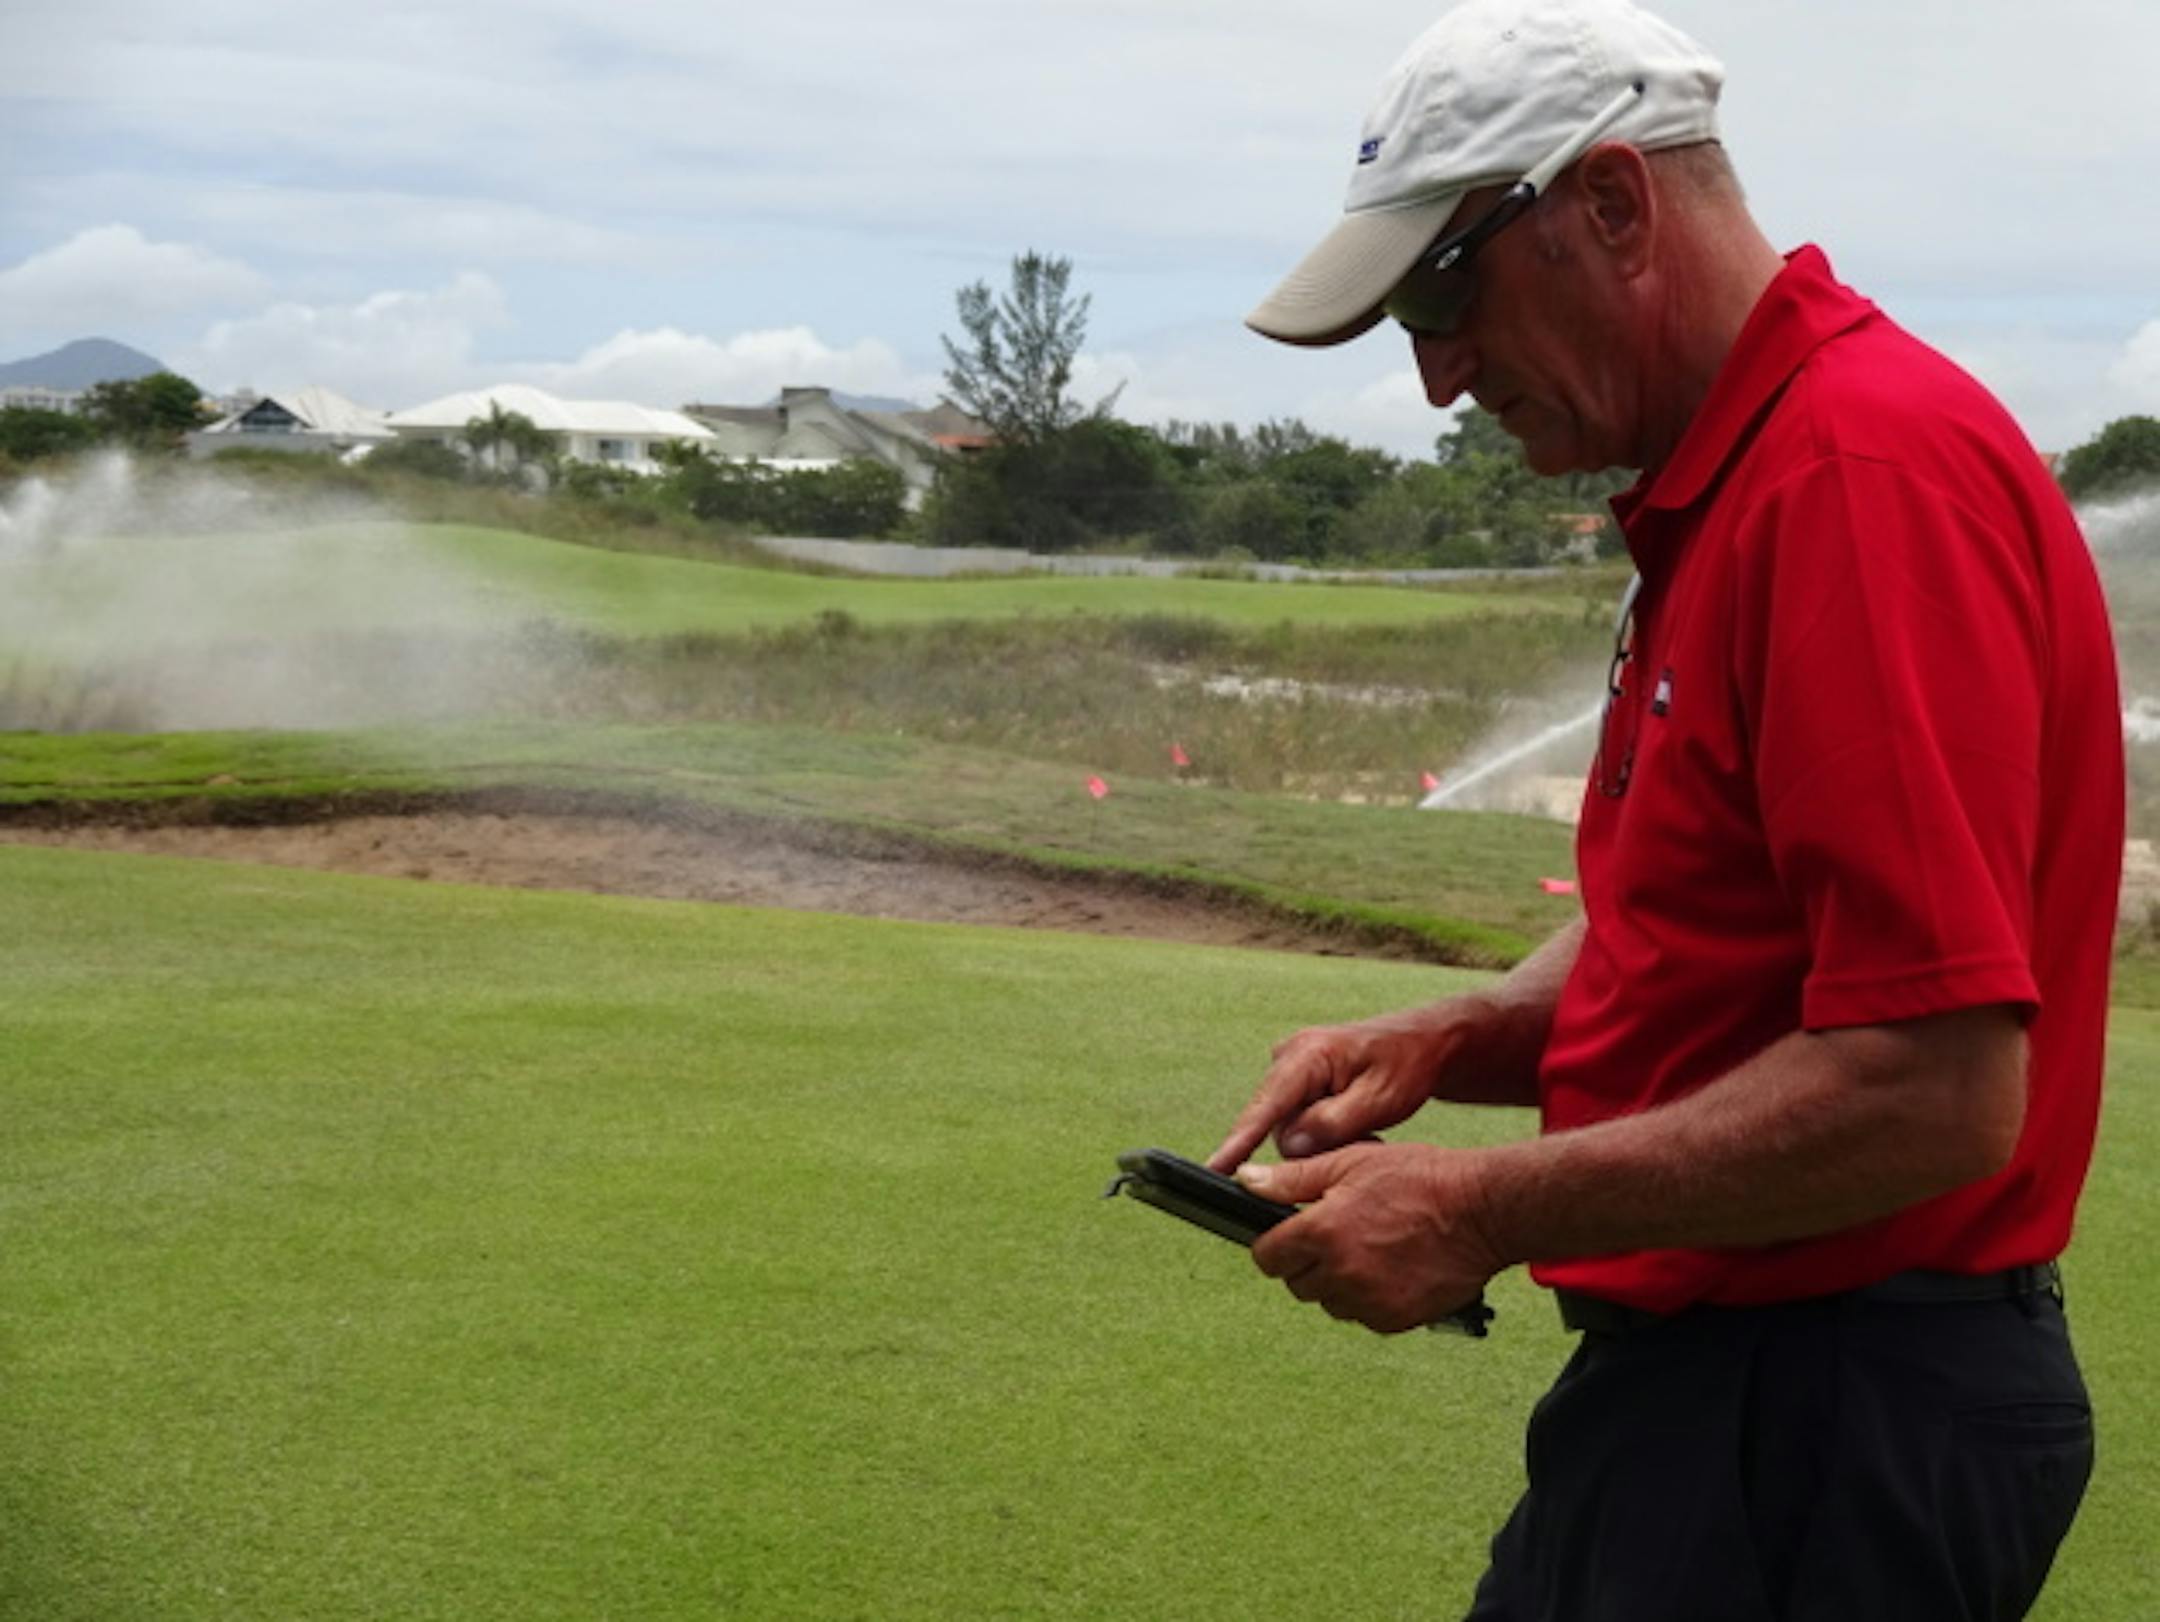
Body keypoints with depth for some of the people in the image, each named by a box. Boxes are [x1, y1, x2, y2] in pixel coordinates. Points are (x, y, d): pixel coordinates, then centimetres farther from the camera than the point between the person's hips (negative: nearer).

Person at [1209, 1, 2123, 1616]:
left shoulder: (1872, 472, -21)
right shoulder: (1723, 491, 12)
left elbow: (1933, 1087, -26)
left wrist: (1488, 1210, -18)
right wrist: (1451, 1041, 2)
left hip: (1824, 1443, -10)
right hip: (1706, 1387, 10)